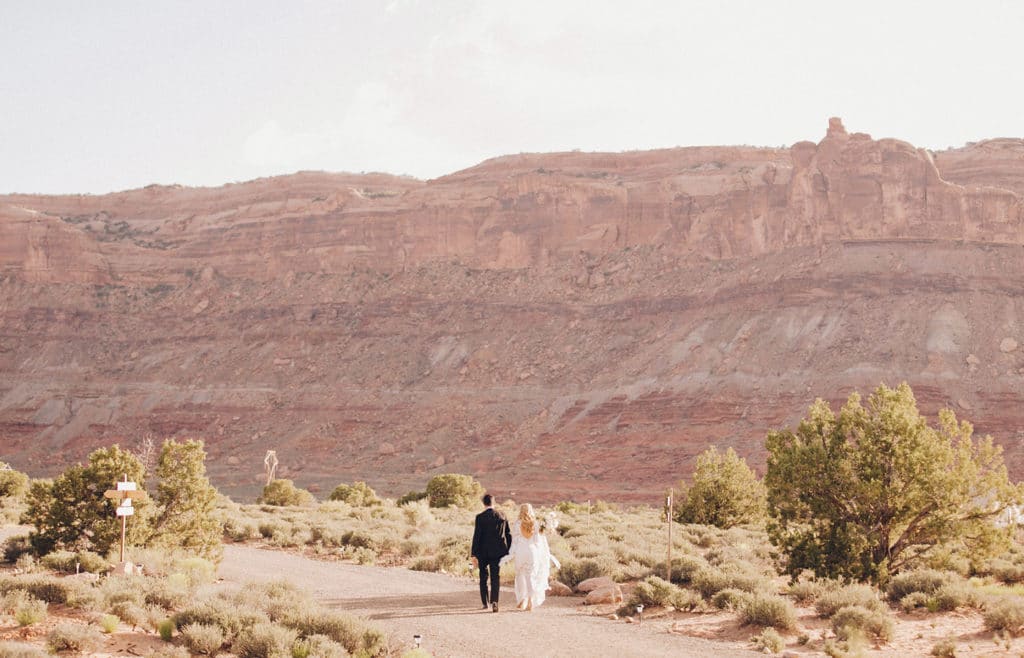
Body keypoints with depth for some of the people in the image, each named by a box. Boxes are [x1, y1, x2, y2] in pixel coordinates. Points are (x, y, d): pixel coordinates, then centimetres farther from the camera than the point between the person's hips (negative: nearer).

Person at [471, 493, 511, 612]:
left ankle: (486, 603, 20)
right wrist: (508, 552, 12)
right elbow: (508, 535, 4)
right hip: (497, 552, 1)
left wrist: (474, 555, -9)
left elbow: (476, 536, -11)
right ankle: (494, 602, -13)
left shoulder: (480, 517, -9)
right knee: (496, 577, 3)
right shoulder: (502, 516, 0)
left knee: (483, 577, 15)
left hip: (483, 552, -1)